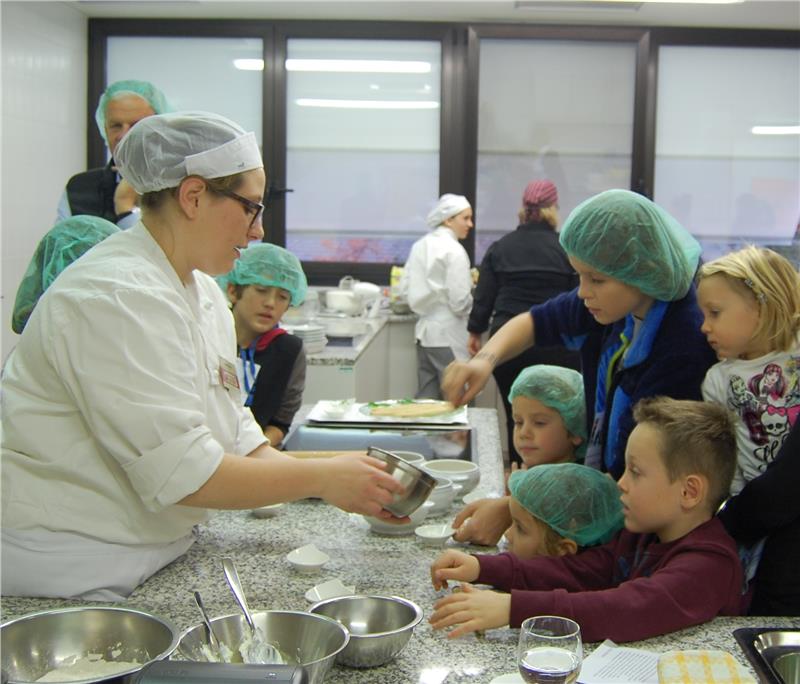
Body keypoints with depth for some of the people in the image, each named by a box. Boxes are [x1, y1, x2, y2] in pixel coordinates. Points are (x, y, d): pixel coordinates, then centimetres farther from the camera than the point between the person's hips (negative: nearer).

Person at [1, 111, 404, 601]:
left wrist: (345, 487, -3)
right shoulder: (119, 298, -22)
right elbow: (184, 474, -24)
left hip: (147, 558, 8)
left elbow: (237, 439, 9)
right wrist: (321, 478, -16)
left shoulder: (201, 292, 9)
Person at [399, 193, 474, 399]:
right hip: (448, 336, -8)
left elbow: (404, 289, 11)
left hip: (424, 331, 8)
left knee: (426, 399, 12)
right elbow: (460, 302, -17)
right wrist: (473, 289, 2)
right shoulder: (454, 251, -13)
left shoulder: (420, 246, 8)